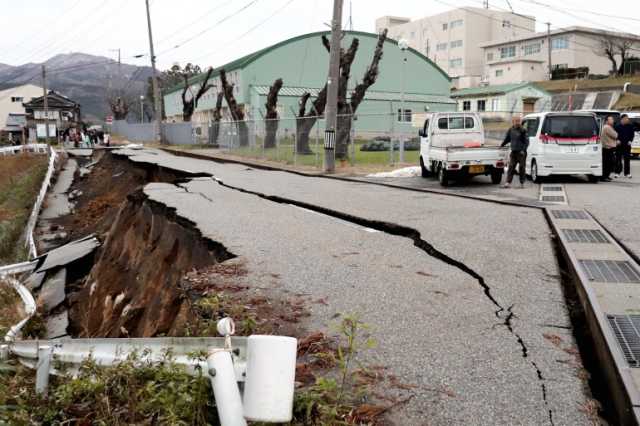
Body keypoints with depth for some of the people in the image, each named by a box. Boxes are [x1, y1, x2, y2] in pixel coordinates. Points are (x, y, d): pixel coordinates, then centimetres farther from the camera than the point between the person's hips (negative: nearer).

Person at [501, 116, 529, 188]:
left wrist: (523, 150, -16)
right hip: (513, 152, 4)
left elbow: (526, 141, -6)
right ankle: (508, 183, -3)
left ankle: (522, 183, 11)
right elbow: (507, 139, 23)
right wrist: (502, 145, 23)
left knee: (521, 168, 2)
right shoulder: (510, 130, 8)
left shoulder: (523, 131, -5)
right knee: (511, 167, -1)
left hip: (521, 152, -4)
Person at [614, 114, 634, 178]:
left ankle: (627, 173, 10)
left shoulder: (630, 126, 1)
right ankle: (617, 172, 9)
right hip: (619, 145, -1)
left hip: (627, 144, 1)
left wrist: (630, 141, -5)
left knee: (627, 159, 4)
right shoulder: (617, 126, -3)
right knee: (618, 158, 2)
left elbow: (632, 134, 7)